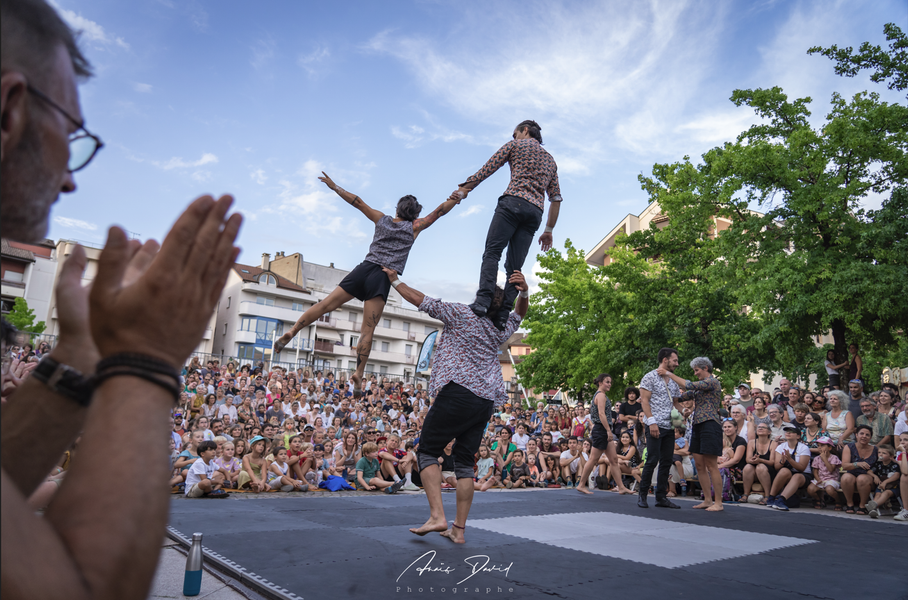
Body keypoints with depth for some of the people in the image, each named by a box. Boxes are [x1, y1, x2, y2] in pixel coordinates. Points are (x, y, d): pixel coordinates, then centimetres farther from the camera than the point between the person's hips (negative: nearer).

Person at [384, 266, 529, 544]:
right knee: (465, 462, 10)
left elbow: (420, 300, 2)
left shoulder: (461, 313, -1)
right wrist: (523, 292, 15)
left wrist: (395, 281, 16)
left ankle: (437, 516, -9)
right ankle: (459, 529, 11)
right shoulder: (501, 329, 15)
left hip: (457, 393, -6)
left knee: (427, 451, 4)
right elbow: (520, 313, 35)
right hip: (487, 400, 6)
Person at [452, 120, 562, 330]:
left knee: (492, 252, -12)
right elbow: (556, 198, 24)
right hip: (535, 211, 5)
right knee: (515, 266, -1)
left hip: (513, 202, -5)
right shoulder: (550, 160, 30)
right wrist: (549, 230, 24)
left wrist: (465, 189, 12)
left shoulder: (516, 145, 16)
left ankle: (483, 301, -32)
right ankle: (503, 314, -15)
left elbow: (487, 169, 8)